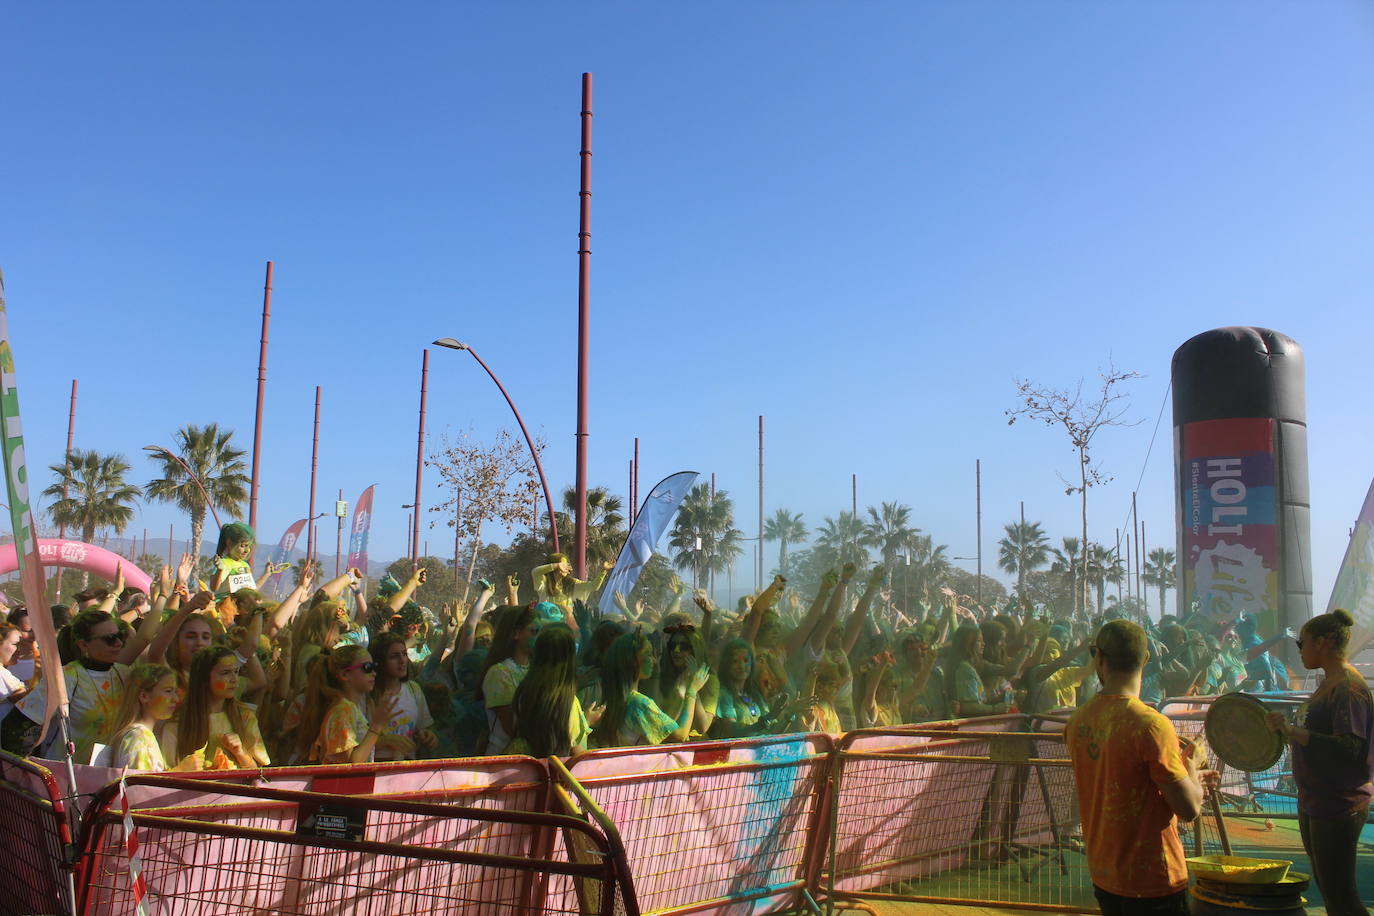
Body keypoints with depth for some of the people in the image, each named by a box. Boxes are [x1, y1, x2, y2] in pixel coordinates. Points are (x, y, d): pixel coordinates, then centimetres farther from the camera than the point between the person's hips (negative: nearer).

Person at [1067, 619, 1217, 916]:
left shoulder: (1077, 722, -1)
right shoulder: (1152, 724, -21)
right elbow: (1190, 808, -18)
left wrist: (1187, 778, 19)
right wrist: (1191, 767, 2)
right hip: (1152, 883, -6)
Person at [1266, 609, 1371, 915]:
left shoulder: (1348, 687, -19)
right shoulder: (1329, 683, 12)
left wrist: (1293, 731, -33)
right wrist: (1288, 731, 13)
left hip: (1338, 806, -10)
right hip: (1314, 803, 10)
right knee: (1326, 888, 17)